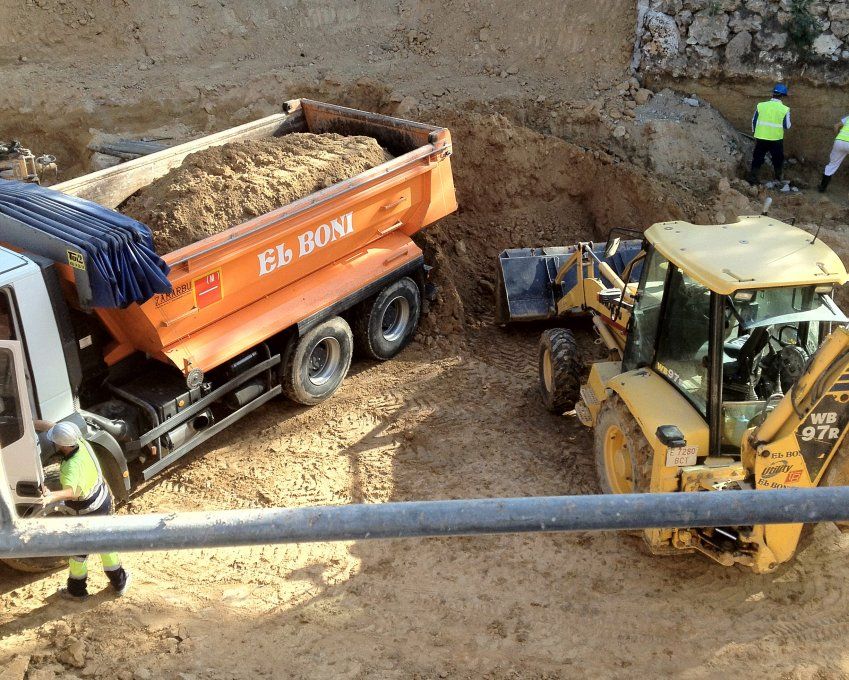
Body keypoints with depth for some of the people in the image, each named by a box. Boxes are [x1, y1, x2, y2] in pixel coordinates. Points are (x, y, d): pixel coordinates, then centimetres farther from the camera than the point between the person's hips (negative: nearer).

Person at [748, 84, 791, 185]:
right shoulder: (784, 109, -10)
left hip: (761, 138, 1)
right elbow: (787, 126, -4)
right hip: (776, 139, -1)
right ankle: (779, 176, 35)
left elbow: (754, 121, 3)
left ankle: (752, 178, 10)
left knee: (757, 158, 12)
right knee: (778, 158, 20)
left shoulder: (761, 105, -6)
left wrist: (754, 133, 18)